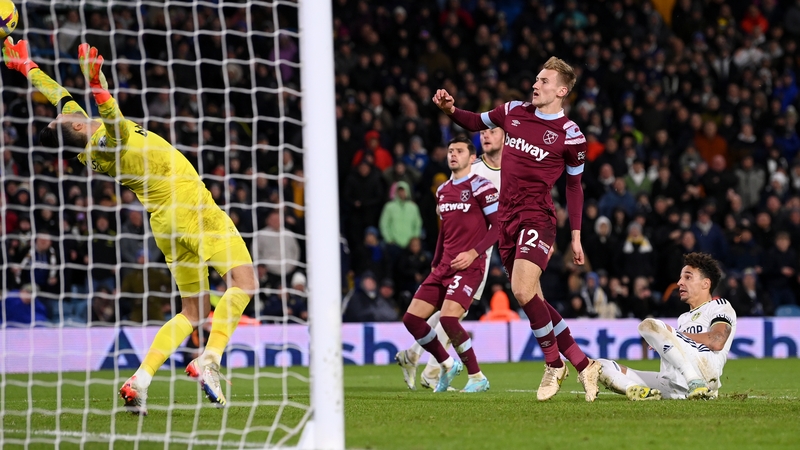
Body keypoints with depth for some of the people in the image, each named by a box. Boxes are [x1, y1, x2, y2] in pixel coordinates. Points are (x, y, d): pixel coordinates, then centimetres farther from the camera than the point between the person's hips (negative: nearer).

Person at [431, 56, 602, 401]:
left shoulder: (570, 135, -4)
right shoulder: (514, 112, 7)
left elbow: (574, 186, 5)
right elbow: (476, 123, 24)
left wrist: (576, 236, 6)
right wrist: (451, 109, 3)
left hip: (537, 218, -6)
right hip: (507, 218, 6)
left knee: (523, 290, -23)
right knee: (532, 300, 5)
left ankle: (553, 364, -5)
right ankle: (583, 365, 15)